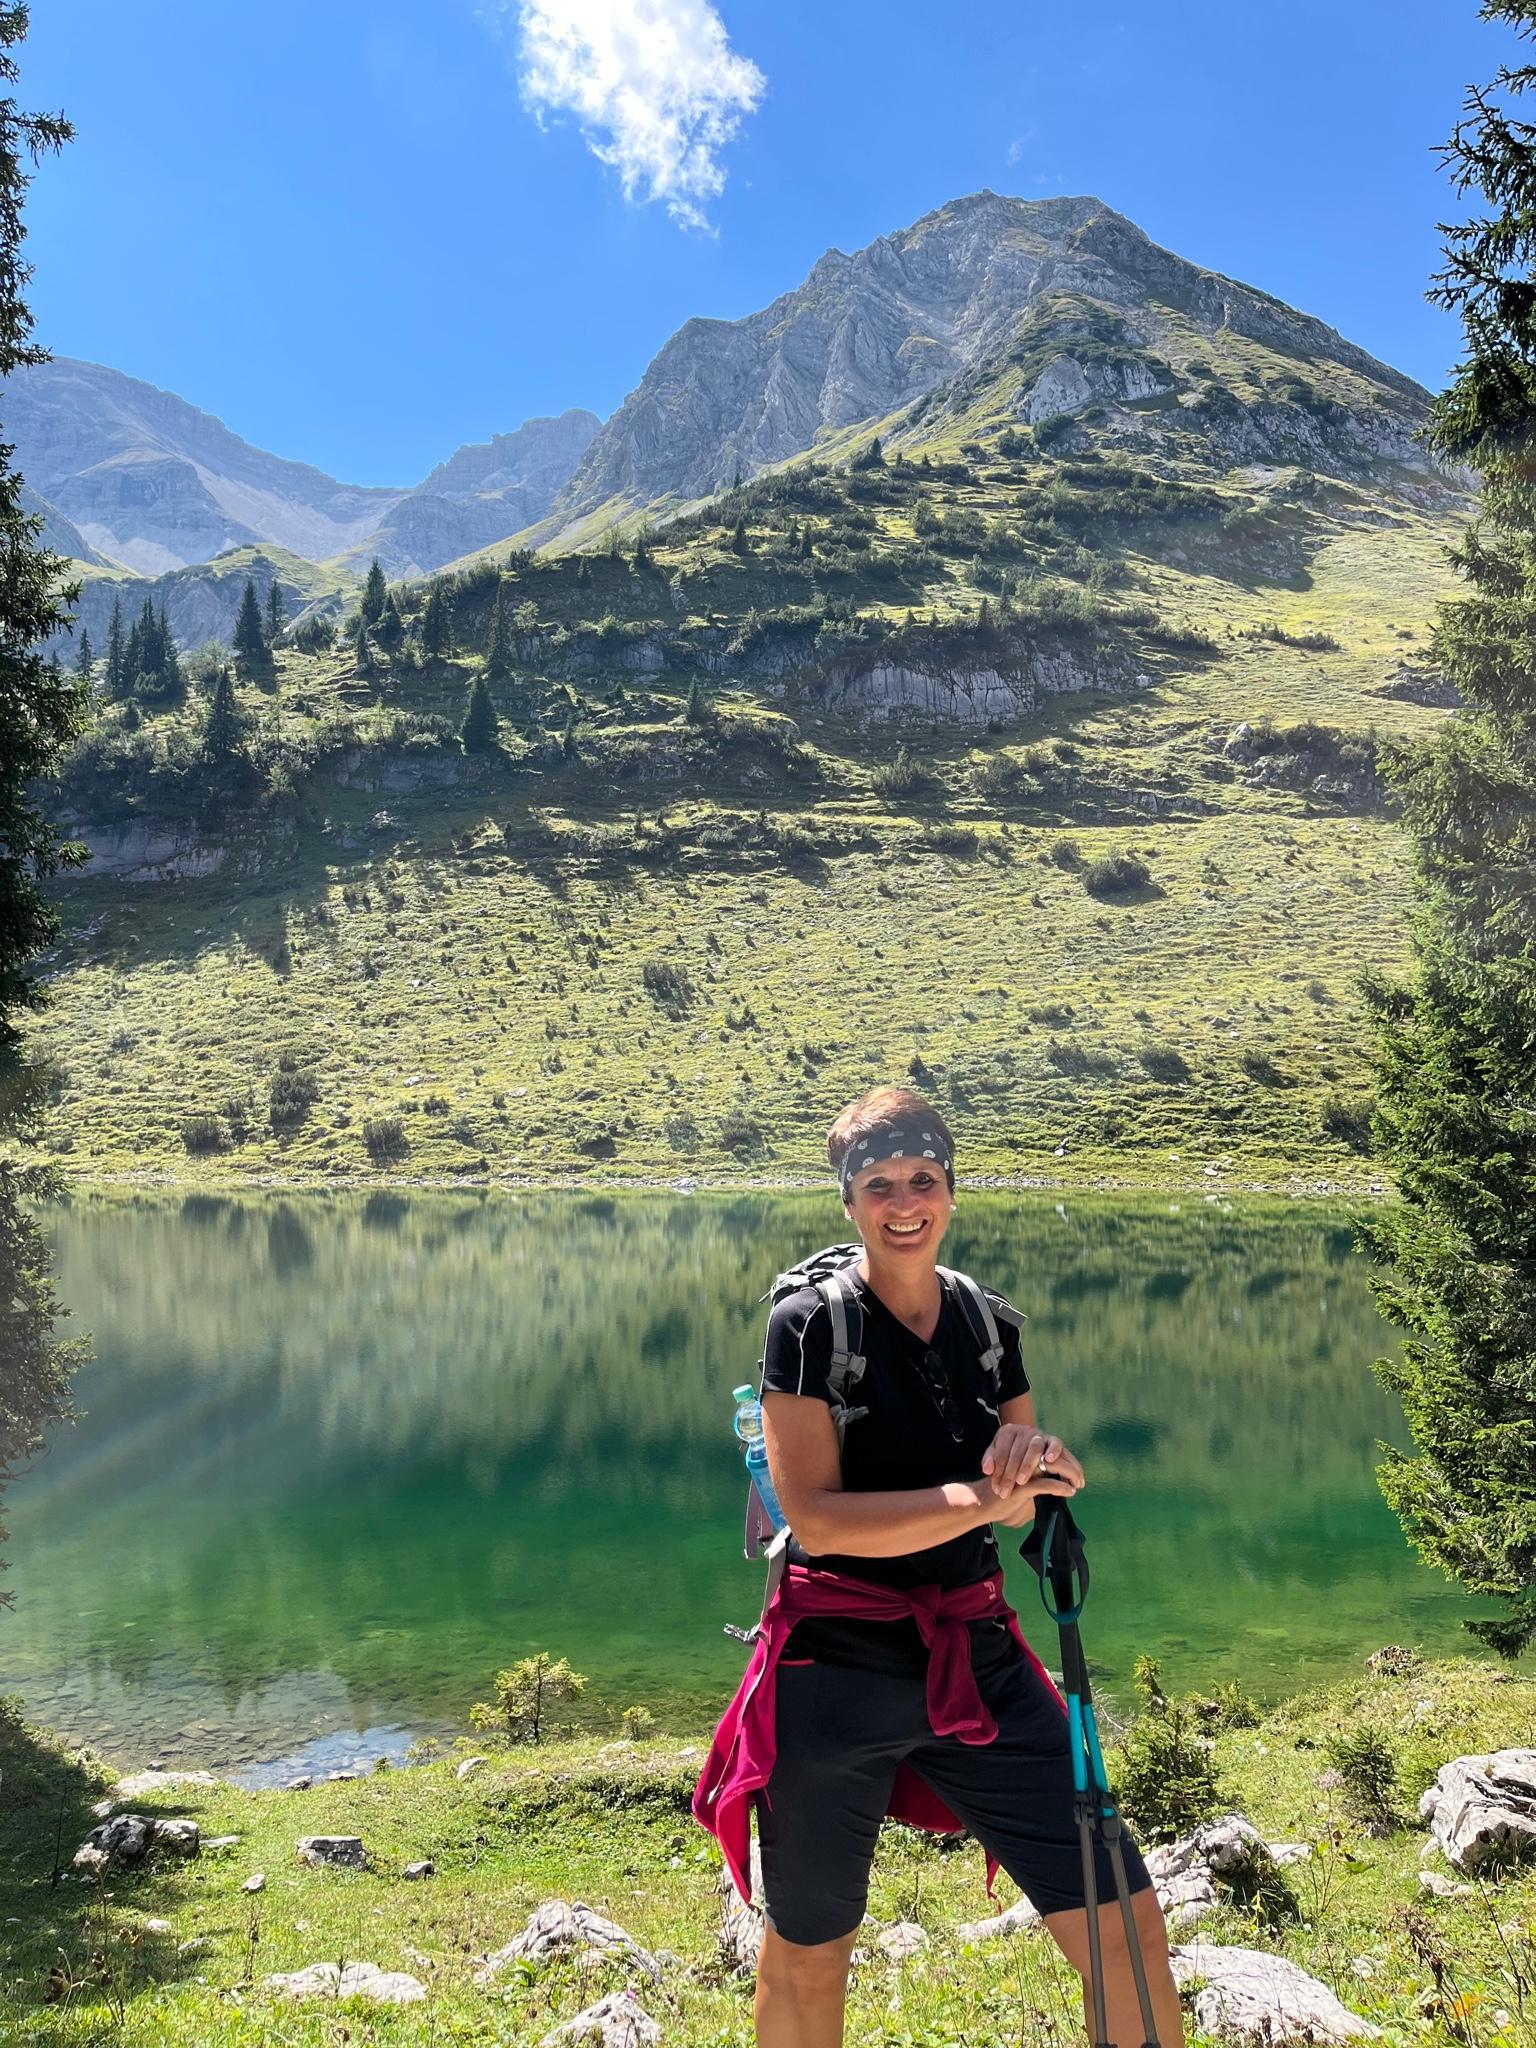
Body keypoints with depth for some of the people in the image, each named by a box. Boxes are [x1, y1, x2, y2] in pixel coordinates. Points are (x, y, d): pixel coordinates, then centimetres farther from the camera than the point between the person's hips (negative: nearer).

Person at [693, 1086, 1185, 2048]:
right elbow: (815, 1516, -17)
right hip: (838, 1669, -4)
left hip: (976, 1659, 4)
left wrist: (1032, 1462, -12)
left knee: (1127, 1921, 3)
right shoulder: (810, 1325, -10)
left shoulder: (991, 1327, 5)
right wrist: (979, 1497, -23)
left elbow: (1019, 1505, 12)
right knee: (807, 1960, 13)